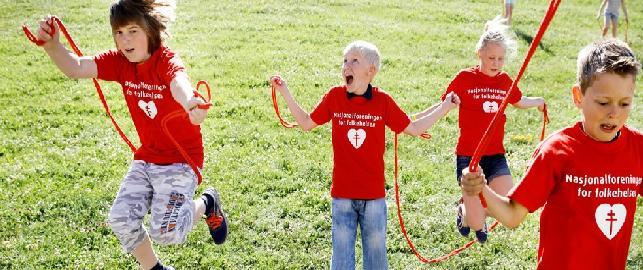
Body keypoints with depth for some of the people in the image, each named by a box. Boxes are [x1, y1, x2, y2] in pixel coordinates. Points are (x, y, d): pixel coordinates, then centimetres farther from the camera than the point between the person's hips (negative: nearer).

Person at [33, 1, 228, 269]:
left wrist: (190, 102, -70)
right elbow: (76, 68, -14)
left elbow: (179, 83, -46)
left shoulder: (167, 61, -22)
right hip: (145, 158, 6)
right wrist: (52, 45, -35)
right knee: (121, 220, -5)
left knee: (166, 232, -16)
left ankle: (206, 203, 16)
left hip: (181, 158, -6)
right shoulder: (120, 61, -3)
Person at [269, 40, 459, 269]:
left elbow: (414, 129, 4)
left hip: (374, 194, 0)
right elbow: (306, 123, 8)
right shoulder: (334, 97, -3)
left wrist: (445, 106, 1)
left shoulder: (383, 101, -5)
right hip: (342, 195, 0)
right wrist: (284, 92, 6)